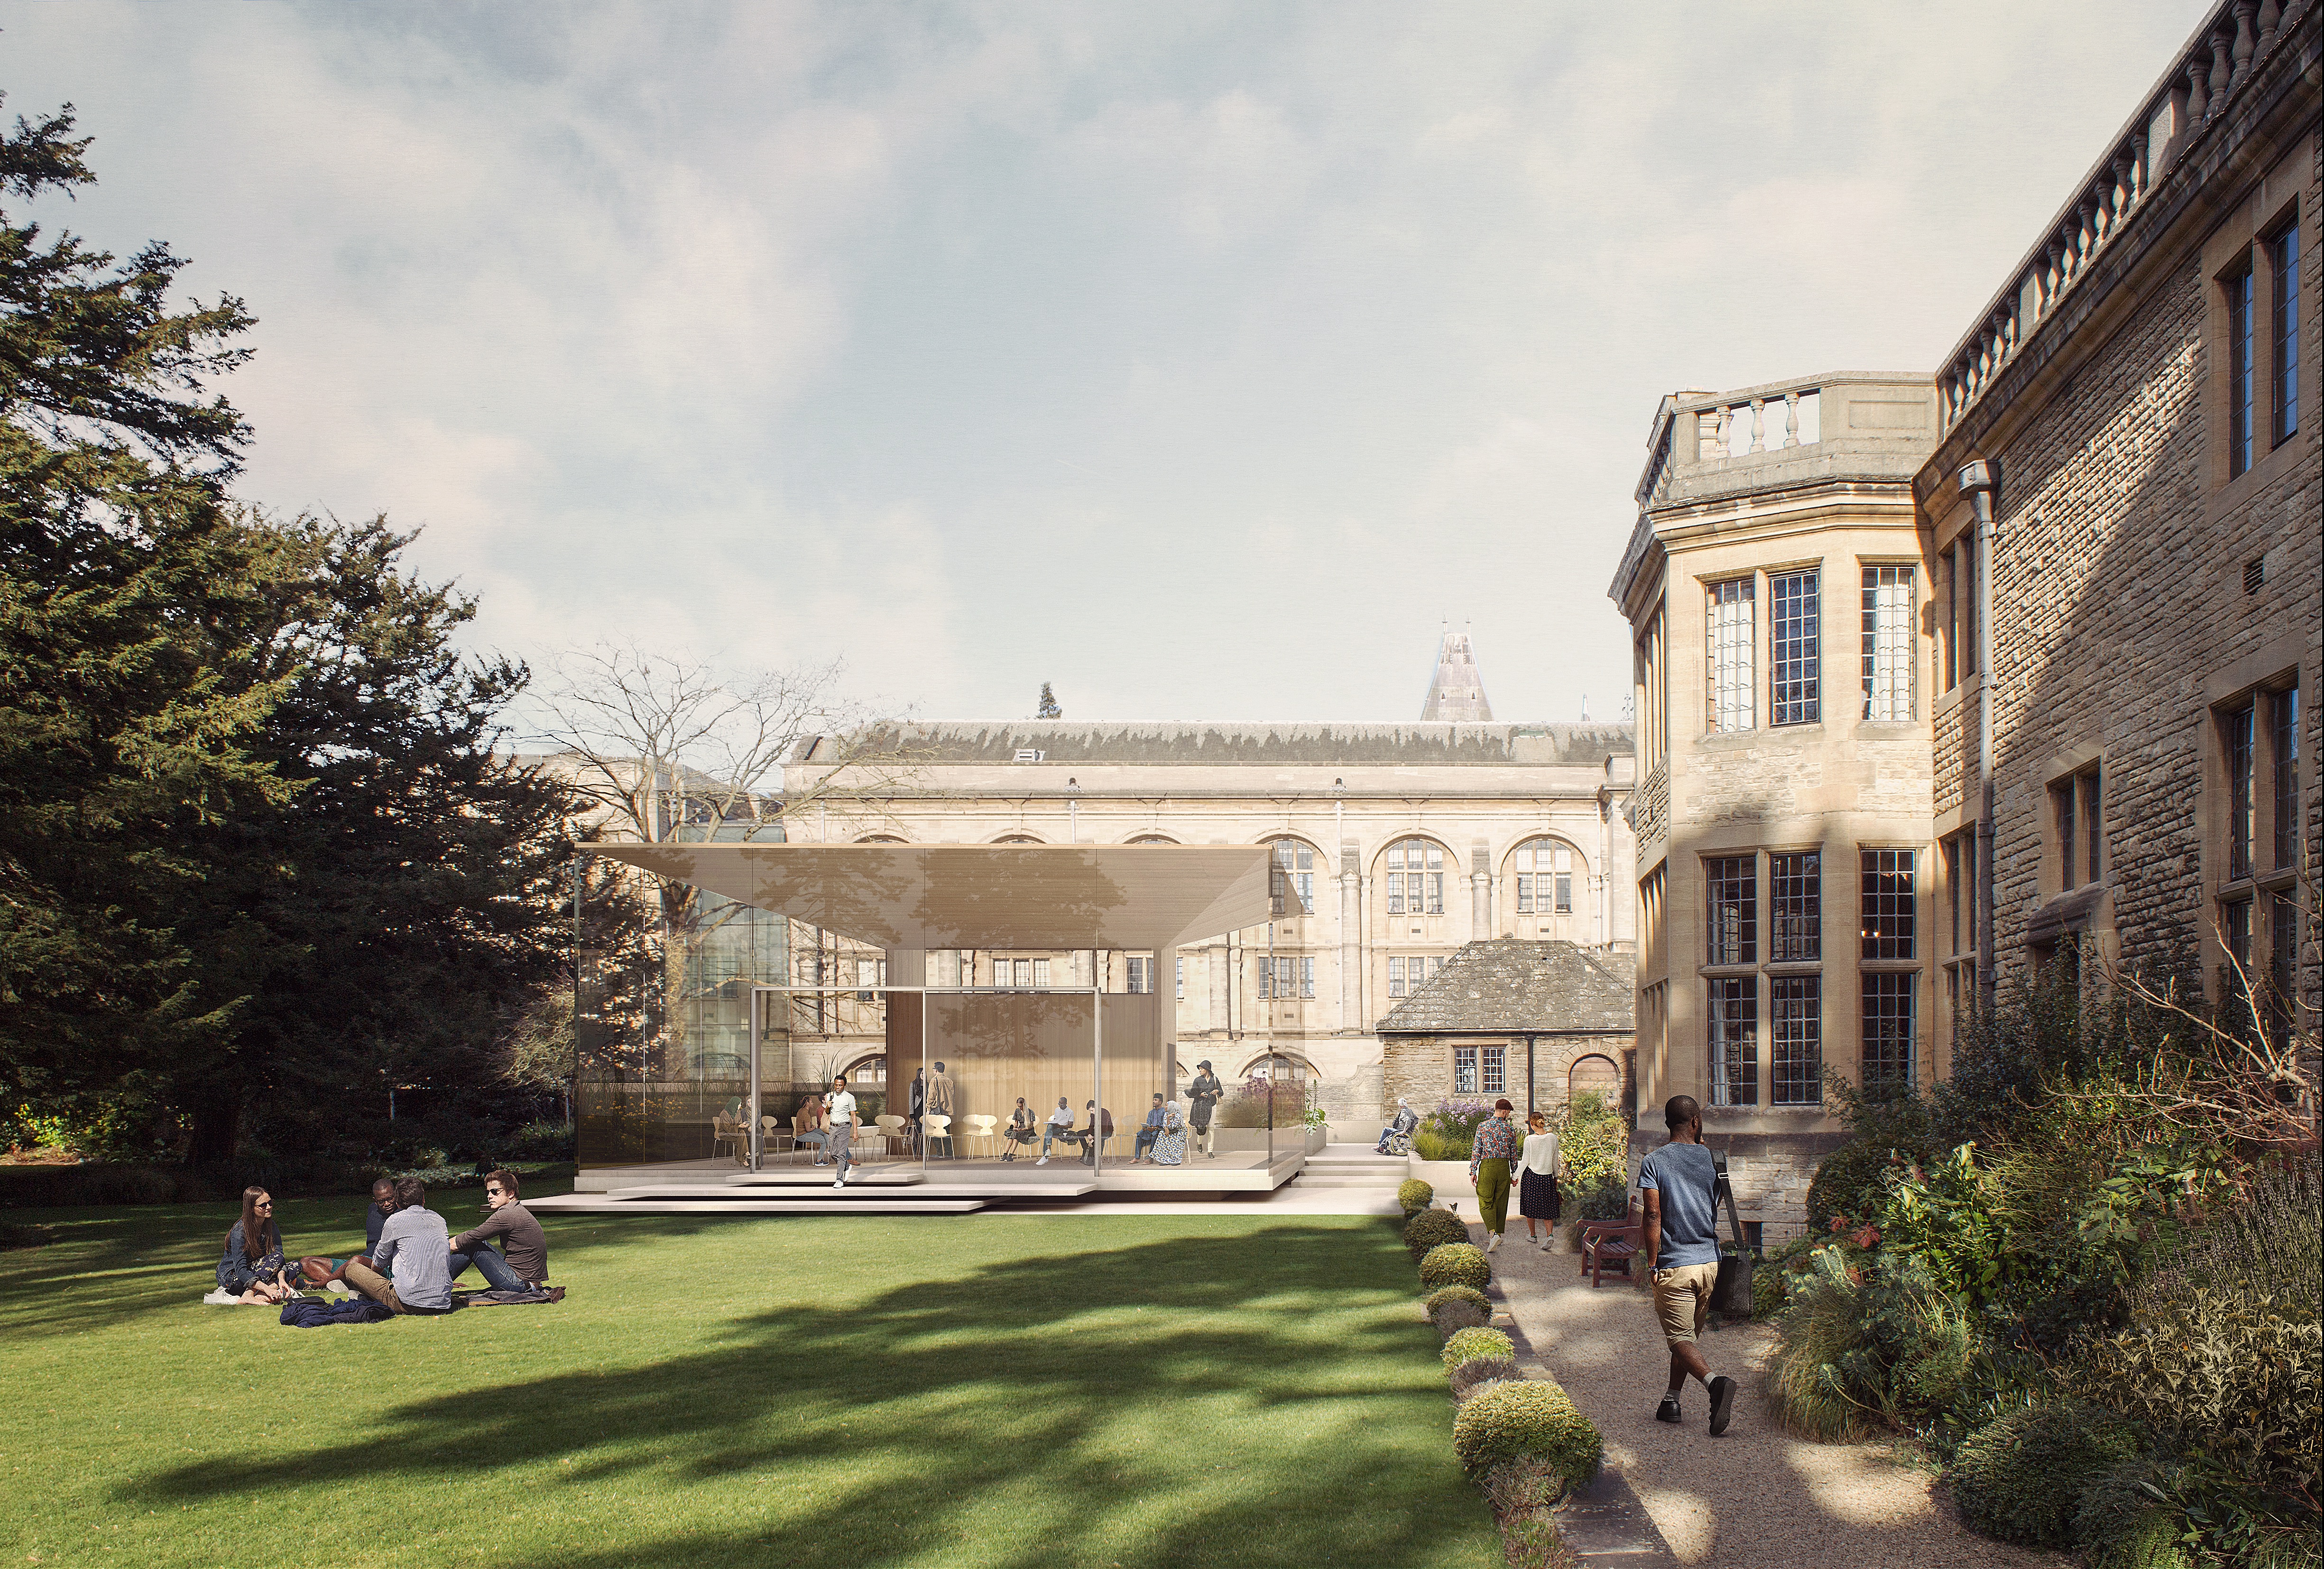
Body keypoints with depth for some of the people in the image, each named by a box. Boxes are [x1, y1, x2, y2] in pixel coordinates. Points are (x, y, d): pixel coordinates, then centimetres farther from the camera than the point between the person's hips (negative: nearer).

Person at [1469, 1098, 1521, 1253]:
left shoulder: (1482, 1126, -2)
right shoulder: (1510, 1128, 1)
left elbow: (1476, 1150, -4)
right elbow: (1514, 1153, 7)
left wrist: (1473, 1171, -1)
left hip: (1487, 1167, -2)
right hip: (1504, 1166, 2)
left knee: (1485, 1203, 1)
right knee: (1501, 1202, 13)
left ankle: (1493, 1233, -21)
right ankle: (1499, 1236, 21)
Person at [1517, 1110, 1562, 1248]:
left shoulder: (1530, 1139, -13)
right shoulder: (1553, 1138, -3)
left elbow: (1525, 1161, -10)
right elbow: (1555, 1160, 7)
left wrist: (1516, 1176, 1)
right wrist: (1556, 1176, 20)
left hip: (1531, 1175, -3)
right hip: (1547, 1177, 3)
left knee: (1530, 1206, 13)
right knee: (1547, 1208, 8)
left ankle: (1532, 1236, 24)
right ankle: (1550, 1234, -12)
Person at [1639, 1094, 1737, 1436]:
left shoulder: (1655, 1162, -8)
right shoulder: (1712, 1159, 3)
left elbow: (1654, 1215, -14)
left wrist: (1652, 1263, -8)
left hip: (1674, 1266, -4)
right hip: (1709, 1262, 4)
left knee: (1681, 1339, -4)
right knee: (1690, 1335, 18)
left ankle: (1715, 1382, -28)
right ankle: (1671, 1400, 23)